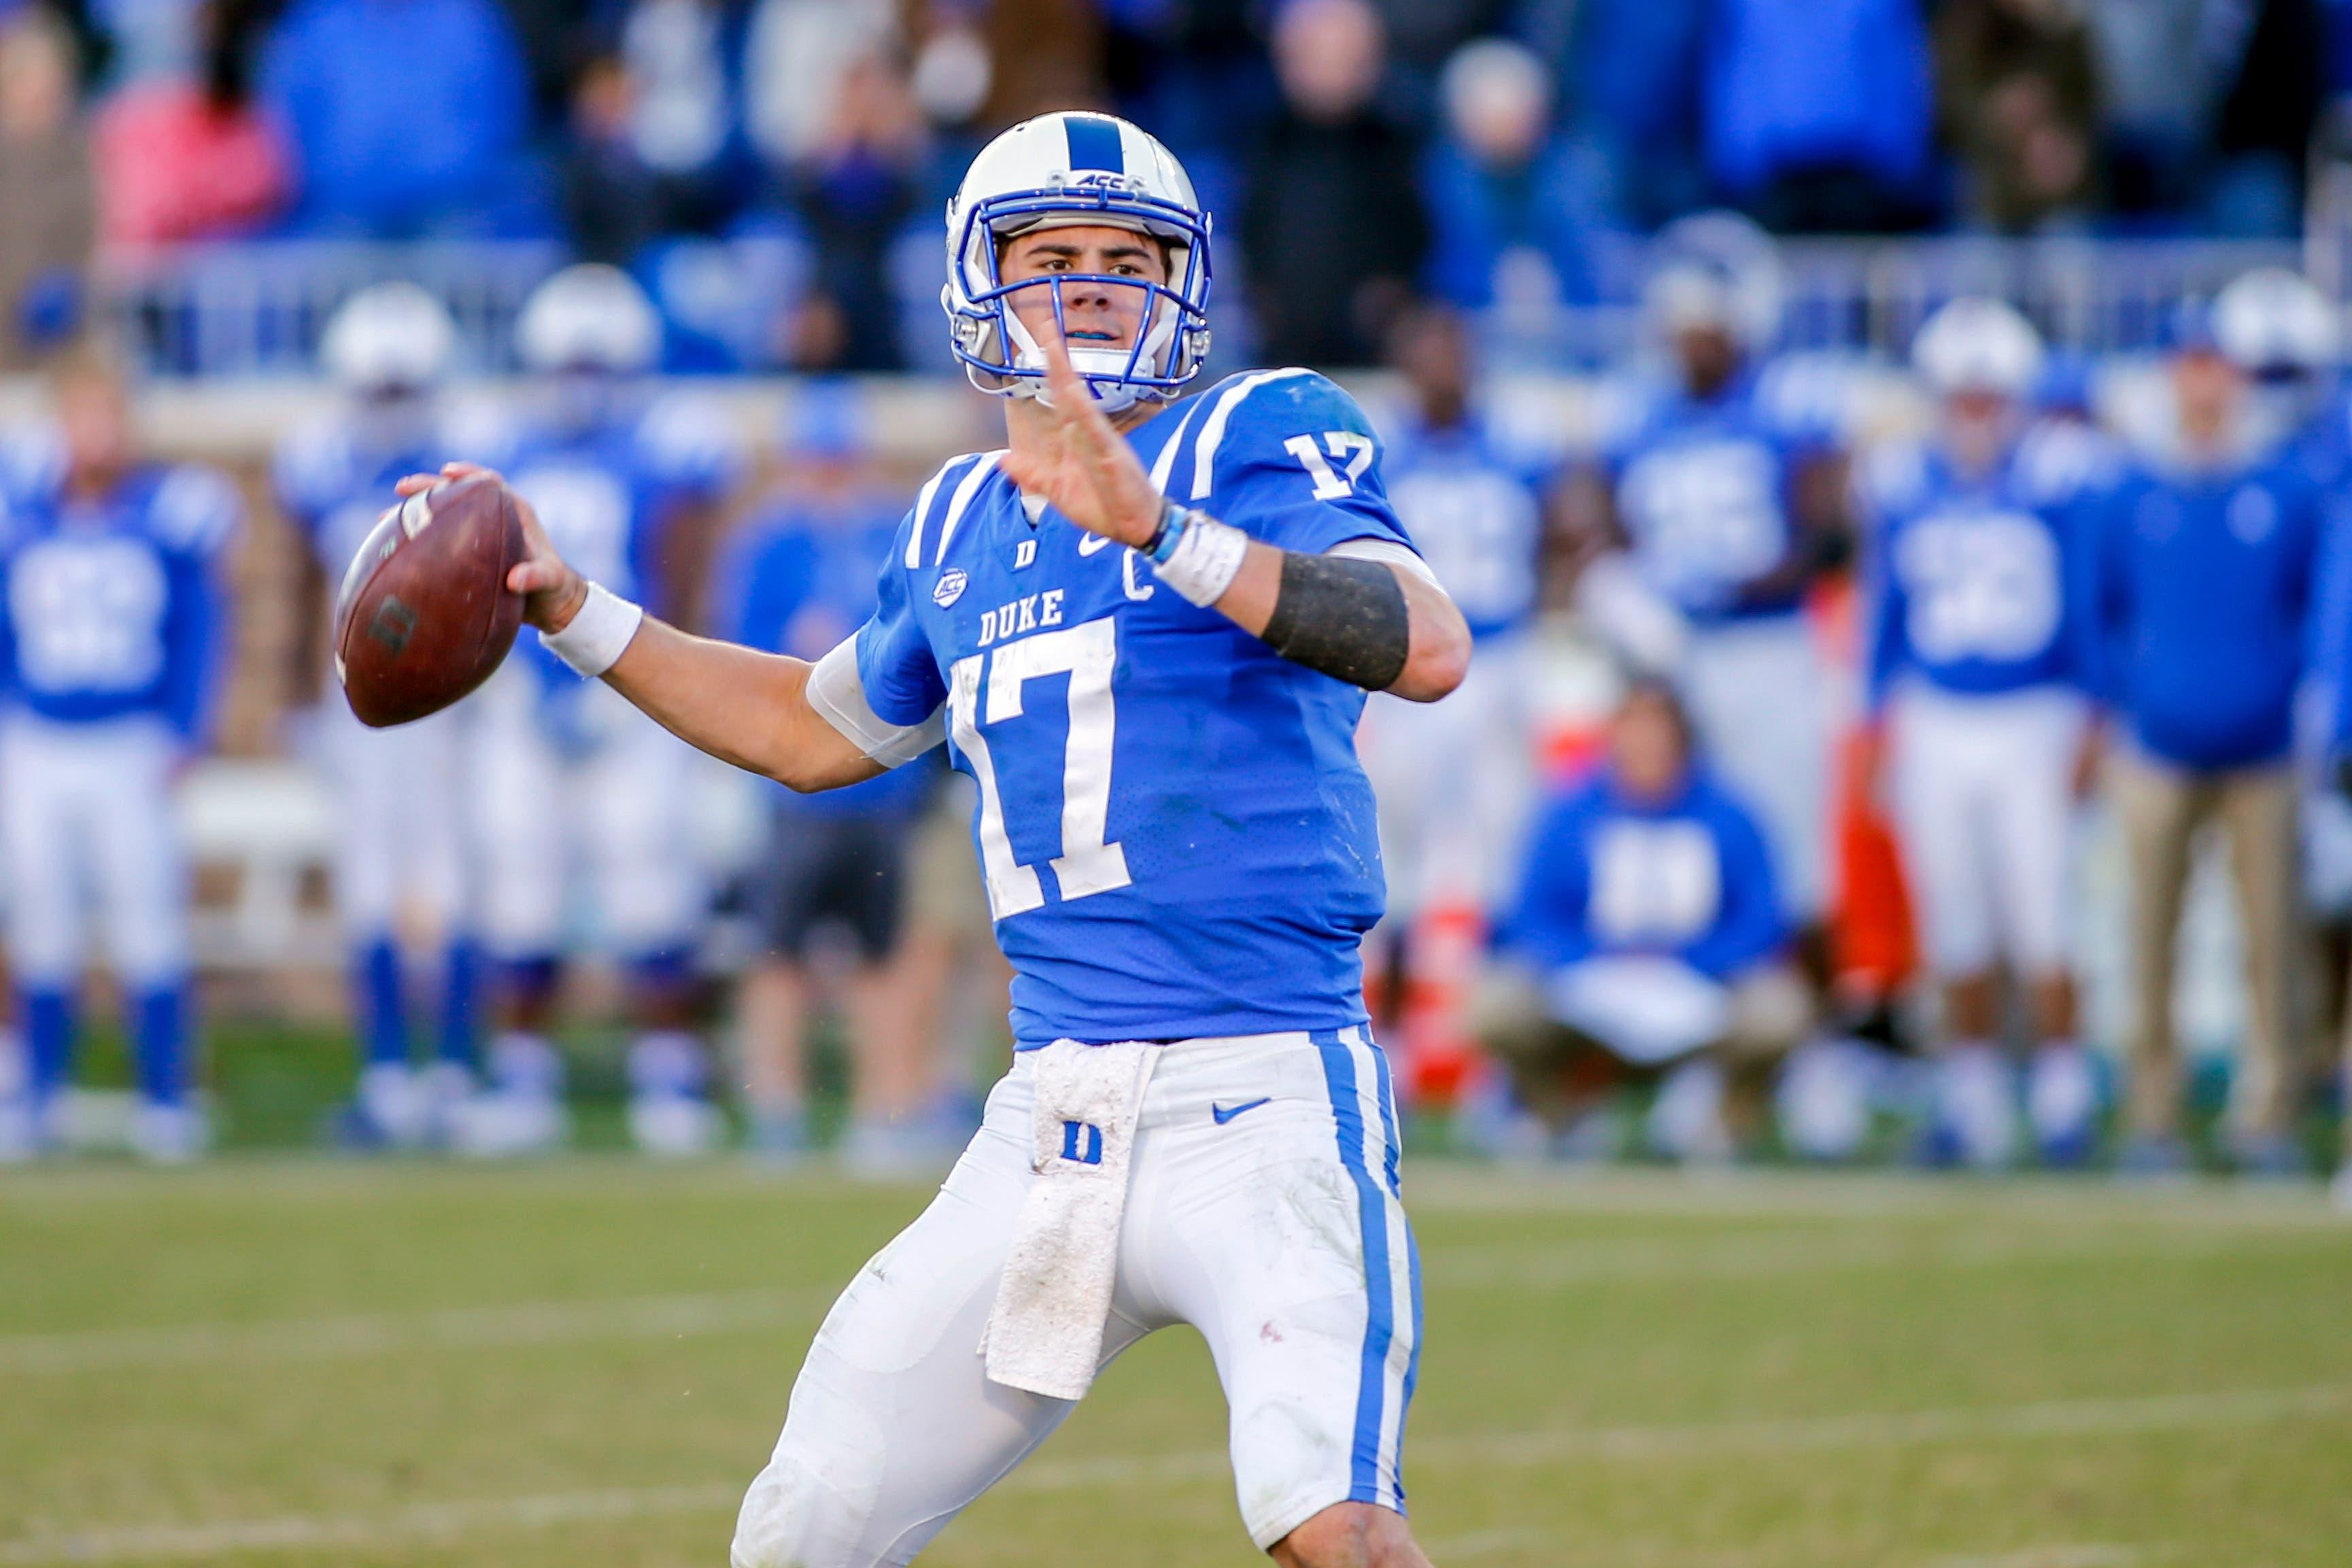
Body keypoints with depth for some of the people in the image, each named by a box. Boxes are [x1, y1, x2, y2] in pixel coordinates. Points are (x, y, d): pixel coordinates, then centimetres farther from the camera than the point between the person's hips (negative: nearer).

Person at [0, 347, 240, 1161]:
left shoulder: (170, 511, -3)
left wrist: (179, 739, -4)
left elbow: (199, 635, 3)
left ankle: (164, 1099, 4)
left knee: (147, 925, -3)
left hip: (132, 753, -1)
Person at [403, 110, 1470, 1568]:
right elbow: (820, 729, 35)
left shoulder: (1261, 438, -2)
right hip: (1054, 1112, 6)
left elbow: (1430, 649, -20)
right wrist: (575, 614, 26)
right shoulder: (960, 525, 16)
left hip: (1264, 1101, -6)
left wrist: (1158, 527, -29)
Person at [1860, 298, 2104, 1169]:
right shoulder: (1903, 489, 3)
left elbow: (2086, 615, 2)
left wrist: (2087, 730, 1)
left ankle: (2062, 1092, 5)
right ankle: (1972, 1091, 16)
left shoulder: (2058, 486, -5)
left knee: (2041, 924, -6)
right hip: (1936, 728, 2)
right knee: (1958, 931, 6)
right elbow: (1887, 615, 11)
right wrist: (1882, 730, 11)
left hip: (2034, 727, -2)